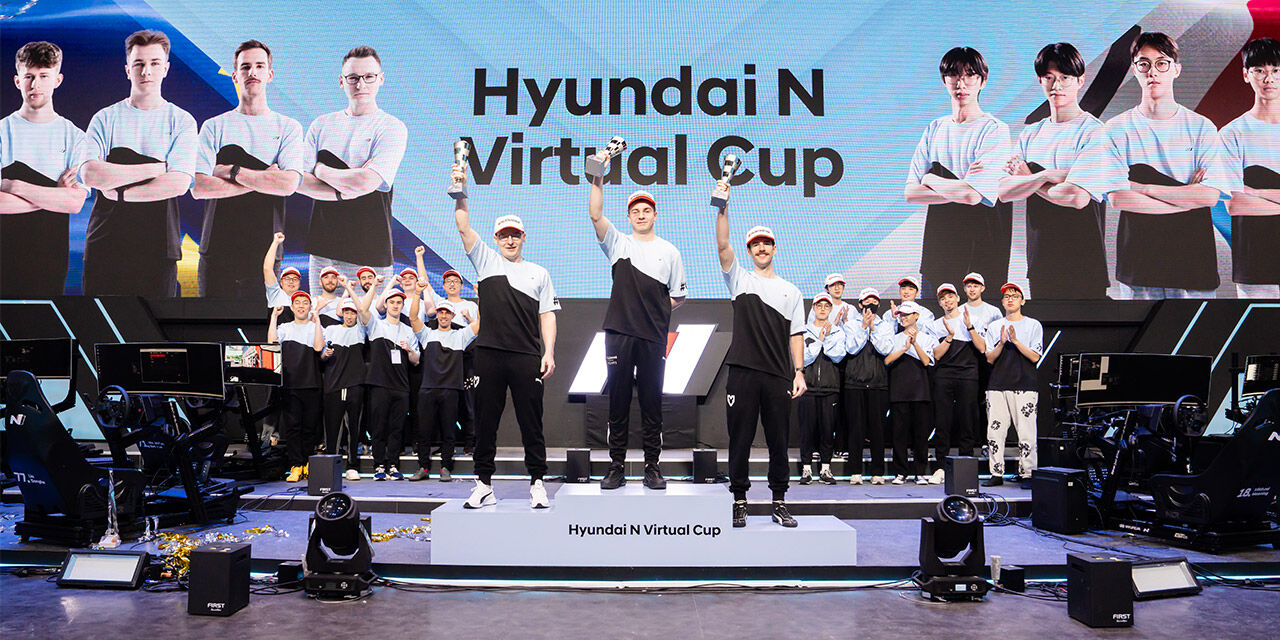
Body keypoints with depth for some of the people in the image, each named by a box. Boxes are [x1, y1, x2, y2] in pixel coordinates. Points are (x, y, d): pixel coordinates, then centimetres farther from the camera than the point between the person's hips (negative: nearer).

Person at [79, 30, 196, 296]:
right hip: (105, 243, 1)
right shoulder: (105, 119, 8)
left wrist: (120, 193, -9)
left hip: (158, 244, -1)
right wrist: (155, 168, -10)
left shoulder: (182, 121, 4)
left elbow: (178, 184, -8)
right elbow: (89, 174, -7)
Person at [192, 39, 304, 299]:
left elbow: (288, 184, -9)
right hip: (217, 247, 1)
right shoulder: (214, 127, 9)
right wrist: (263, 181, -8)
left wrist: (230, 171, -7)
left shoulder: (289, 128, 7)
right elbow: (198, 188, -3)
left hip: (264, 250, -1)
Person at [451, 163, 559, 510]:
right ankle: (484, 485, 13)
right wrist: (461, 193, -7)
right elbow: (463, 227, 4)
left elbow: (547, 315, 10)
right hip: (489, 354, 0)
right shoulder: (485, 260, 14)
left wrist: (549, 352, 0)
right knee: (485, 420, 4)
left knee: (531, 421, 2)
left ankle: (537, 483, 10)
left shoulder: (539, 273, 14)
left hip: (527, 357, 0)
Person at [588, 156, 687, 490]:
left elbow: (678, 296, 13)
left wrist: (654, 308, 2)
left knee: (652, 399, 4)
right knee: (618, 399, 4)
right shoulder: (618, 243, 9)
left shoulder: (669, 251, 10)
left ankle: (652, 466, 12)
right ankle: (616, 465, 11)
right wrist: (598, 177, -14)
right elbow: (595, 214, -7)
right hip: (619, 333, 0)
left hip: (654, 336, 0)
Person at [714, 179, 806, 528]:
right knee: (740, 438, 2)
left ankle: (779, 502, 15)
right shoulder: (739, 279, 10)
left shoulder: (791, 291, 15)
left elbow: (796, 335, 11)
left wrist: (799, 372, 2)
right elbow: (723, 245, -6)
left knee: (778, 440, 5)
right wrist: (722, 207, -17)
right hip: (743, 372, -1)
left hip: (779, 375, 2)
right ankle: (739, 501, 11)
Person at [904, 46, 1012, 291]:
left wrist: (931, 180, -3)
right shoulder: (935, 129, 10)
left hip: (982, 247, -5)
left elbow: (973, 195, -20)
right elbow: (910, 193, 2)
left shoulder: (994, 130, -7)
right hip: (937, 242, 5)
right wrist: (959, 187, -11)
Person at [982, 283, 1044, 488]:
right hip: (998, 385, 3)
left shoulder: (1033, 325, 7)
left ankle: (1026, 474, 2)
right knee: (994, 431, 1)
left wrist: (1016, 341, -12)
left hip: (1025, 386, -3)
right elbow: (989, 358, 7)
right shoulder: (995, 327, 15)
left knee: (1026, 432, -6)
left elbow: (1035, 357, -3)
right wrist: (1002, 343, -9)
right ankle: (996, 474, 7)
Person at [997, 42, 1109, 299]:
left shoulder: (1093, 131, -7)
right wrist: (1047, 176, -16)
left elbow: (1078, 197, -20)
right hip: (1039, 263, 5)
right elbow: (1004, 191, 0)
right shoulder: (1030, 134, 12)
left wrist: (1026, 182, -5)